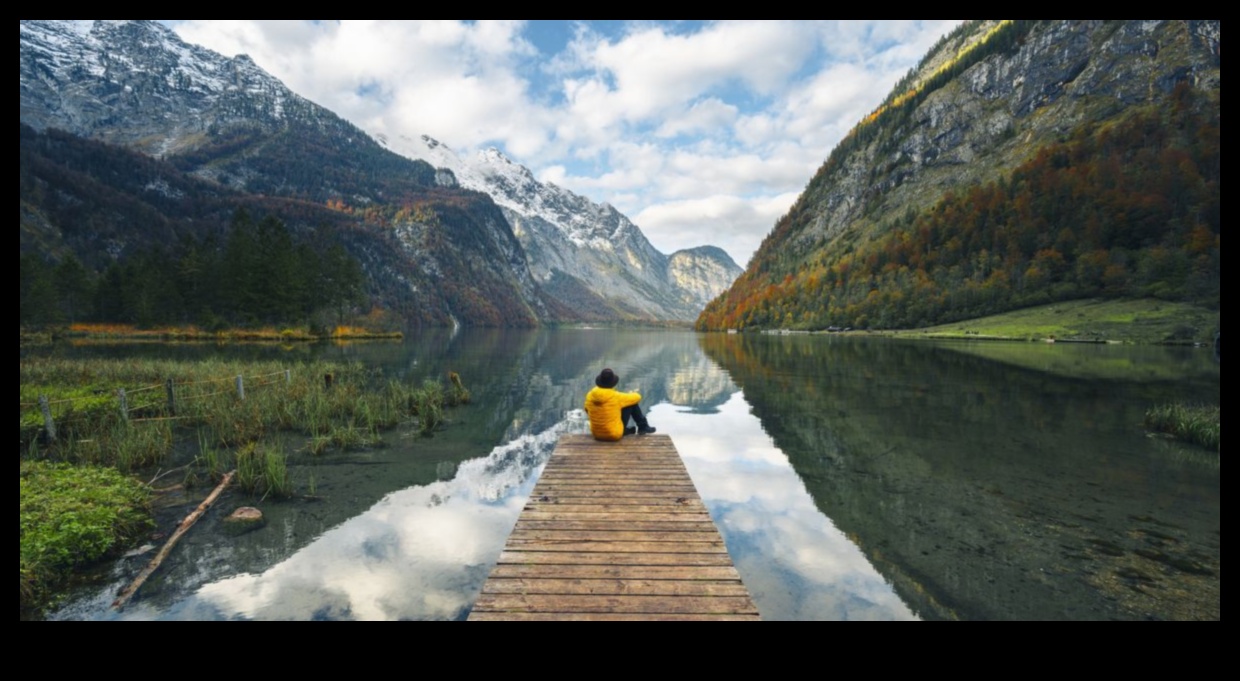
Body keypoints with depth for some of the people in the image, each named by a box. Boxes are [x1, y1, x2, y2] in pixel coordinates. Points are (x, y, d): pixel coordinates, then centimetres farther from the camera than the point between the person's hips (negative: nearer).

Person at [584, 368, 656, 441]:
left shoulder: (590, 395, -10)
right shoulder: (616, 397, -21)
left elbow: (587, 410, 12)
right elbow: (637, 397, -5)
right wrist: (631, 394, 18)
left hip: (596, 434, 5)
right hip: (614, 435, -5)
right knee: (632, 403, 4)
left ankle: (628, 430, 34)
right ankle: (643, 427, 23)